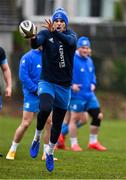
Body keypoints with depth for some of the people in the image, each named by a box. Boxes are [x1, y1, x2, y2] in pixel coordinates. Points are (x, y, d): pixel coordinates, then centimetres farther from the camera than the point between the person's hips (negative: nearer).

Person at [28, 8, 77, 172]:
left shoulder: (70, 35, -2)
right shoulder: (46, 33, -5)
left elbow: (70, 42, -27)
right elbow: (36, 44, -27)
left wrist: (55, 32, -44)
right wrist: (33, 39, -52)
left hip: (64, 86, 2)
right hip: (47, 83, -2)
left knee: (57, 123, 11)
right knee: (45, 109, -31)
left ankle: (50, 152, 34)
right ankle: (37, 138, -6)